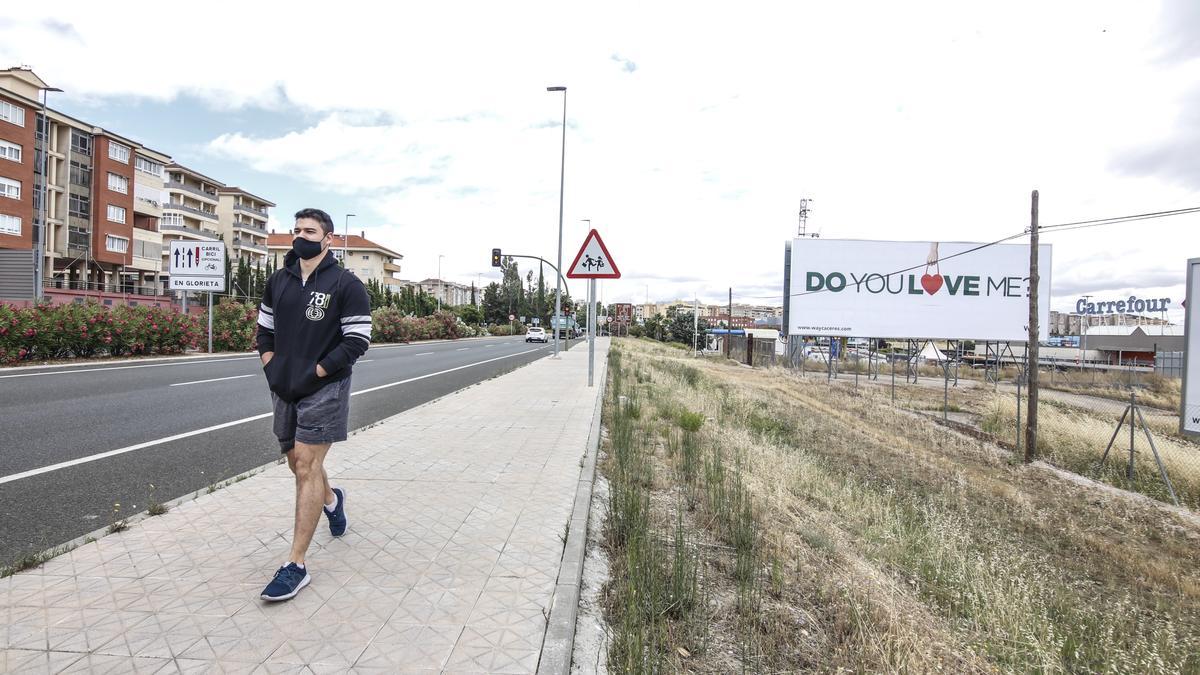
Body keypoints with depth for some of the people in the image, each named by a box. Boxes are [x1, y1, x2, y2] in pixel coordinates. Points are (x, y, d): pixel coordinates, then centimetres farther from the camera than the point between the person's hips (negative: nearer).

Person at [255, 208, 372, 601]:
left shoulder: (346, 285, -9)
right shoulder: (278, 281, 10)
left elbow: (358, 341, -12)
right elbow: (264, 329, 19)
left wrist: (314, 373, -15)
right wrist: (271, 368, 4)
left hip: (323, 389, -6)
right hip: (284, 389, 7)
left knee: (307, 468, -8)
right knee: (297, 461, 19)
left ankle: (296, 566, -1)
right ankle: (332, 499, 50)